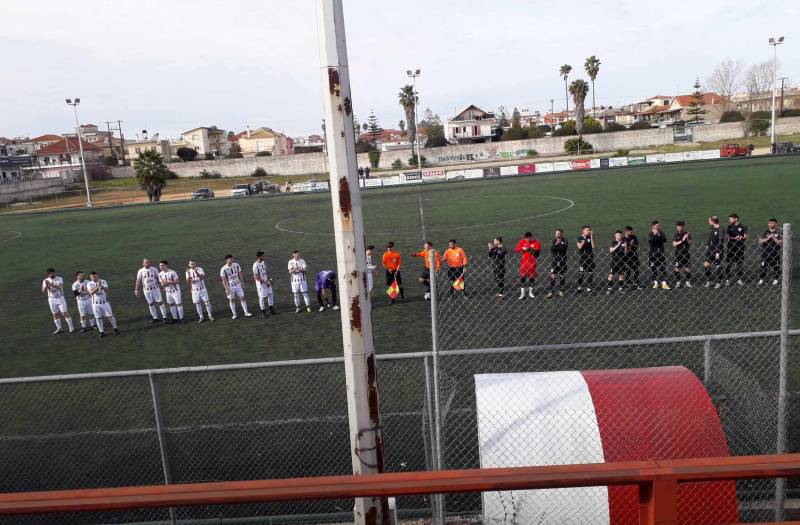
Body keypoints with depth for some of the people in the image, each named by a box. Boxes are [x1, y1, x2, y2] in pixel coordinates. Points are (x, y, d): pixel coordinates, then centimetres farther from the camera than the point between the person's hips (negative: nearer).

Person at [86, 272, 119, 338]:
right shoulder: (89, 284, -4)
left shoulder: (103, 282, -2)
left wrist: (102, 287, -34)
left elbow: (107, 291, -14)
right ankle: (102, 332, 14)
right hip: (96, 303, 0)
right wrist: (98, 287, -35)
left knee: (110, 316, 3)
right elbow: (91, 292, -21)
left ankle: (115, 328, 20)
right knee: (98, 318, 4)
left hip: (105, 302, 0)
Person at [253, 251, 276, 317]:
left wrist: (269, 280, 5)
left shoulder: (264, 262, 2)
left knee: (270, 294, 12)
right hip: (260, 284, -7)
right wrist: (265, 282, -21)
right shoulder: (255, 265, -21)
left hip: (267, 282, 7)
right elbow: (256, 277, -21)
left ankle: (271, 309, 25)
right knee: (262, 297, 3)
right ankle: (263, 311, 15)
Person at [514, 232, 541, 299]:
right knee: (522, 277, -3)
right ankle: (522, 293, 1)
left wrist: (532, 250, -25)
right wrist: (522, 248, -17)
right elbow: (515, 250, -2)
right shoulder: (522, 242, 1)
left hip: (532, 263, -1)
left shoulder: (536, 243, -6)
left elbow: (537, 253, -10)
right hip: (524, 262, 1)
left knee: (532, 277, 7)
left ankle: (530, 292, 23)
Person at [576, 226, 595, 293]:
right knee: (581, 273, 2)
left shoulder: (590, 237, 3)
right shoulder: (579, 238, -1)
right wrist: (584, 239, -19)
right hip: (582, 257, -2)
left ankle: (588, 287, 12)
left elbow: (593, 246, -8)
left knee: (590, 273, 3)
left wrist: (591, 237, -12)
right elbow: (579, 247, -13)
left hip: (590, 257, 2)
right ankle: (579, 286, 16)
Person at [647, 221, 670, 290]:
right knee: (654, 270, 6)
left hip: (661, 253, 1)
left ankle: (664, 284, -4)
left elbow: (665, 240, -10)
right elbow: (650, 241, -18)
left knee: (663, 269, -3)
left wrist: (659, 235, -20)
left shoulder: (661, 233, 7)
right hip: (653, 254, -1)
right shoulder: (650, 234, 1)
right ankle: (655, 283, 18)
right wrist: (654, 235, -24)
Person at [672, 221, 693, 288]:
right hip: (678, 254, 0)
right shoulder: (676, 235, 0)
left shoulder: (687, 234, 0)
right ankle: (678, 282, 10)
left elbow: (690, 244, -2)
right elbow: (674, 244, -9)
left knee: (687, 268, 1)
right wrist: (682, 240, -20)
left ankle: (687, 282, 8)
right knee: (677, 268, 2)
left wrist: (687, 238, -20)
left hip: (686, 253, 0)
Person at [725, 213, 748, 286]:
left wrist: (741, 237, -24)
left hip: (740, 248, -1)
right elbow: (727, 236, 4)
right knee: (729, 264, 0)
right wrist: (735, 238, -13)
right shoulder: (729, 227, 5)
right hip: (731, 248, 1)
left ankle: (739, 279, 16)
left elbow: (745, 237, -2)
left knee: (740, 264, 5)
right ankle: (727, 279, 7)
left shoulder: (743, 227, 0)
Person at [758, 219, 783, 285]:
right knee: (763, 266, 6)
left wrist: (774, 238, -21)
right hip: (765, 252, 1)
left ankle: (776, 279, 19)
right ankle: (762, 279, 19)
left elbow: (781, 243, -9)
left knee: (776, 267, 5)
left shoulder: (779, 233, -2)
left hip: (775, 253, -1)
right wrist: (768, 238, -18)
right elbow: (760, 241, -6)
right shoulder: (764, 232, 2)